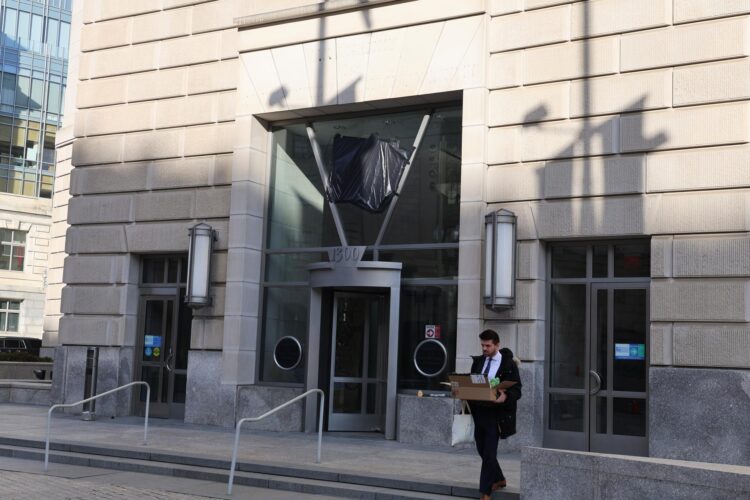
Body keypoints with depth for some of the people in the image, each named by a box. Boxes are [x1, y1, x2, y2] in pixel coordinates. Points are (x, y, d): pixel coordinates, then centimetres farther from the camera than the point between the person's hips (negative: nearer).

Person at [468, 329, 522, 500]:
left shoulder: (509, 364, -6)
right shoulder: (478, 361, 10)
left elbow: (517, 390, -7)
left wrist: (505, 397, -26)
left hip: (496, 413, -6)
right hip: (478, 410, 6)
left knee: (489, 453, -7)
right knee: (482, 449, 15)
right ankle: (499, 479, 36)